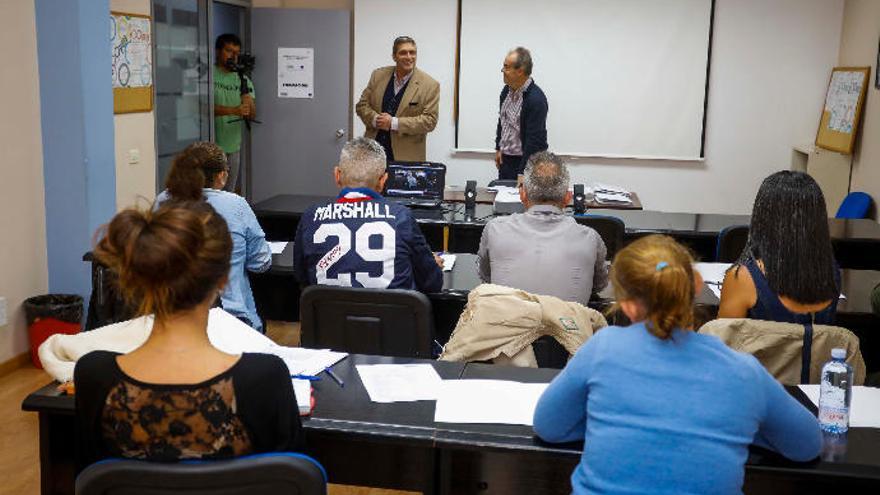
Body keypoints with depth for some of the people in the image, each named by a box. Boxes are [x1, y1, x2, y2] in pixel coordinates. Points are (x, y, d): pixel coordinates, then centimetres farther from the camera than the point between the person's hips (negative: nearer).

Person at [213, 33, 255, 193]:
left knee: (229, 193, 10)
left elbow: (252, 116, 5)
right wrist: (235, 110, -26)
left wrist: (250, 104, -18)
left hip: (233, 146, 5)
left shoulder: (243, 80, 11)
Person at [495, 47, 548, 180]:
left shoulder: (536, 99, -22)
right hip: (505, 160, 8)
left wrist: (523, 173, -20)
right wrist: (498, 148, 15)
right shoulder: (507, 90, 3)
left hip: (524, 162, -8)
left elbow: (534, 139, -22)